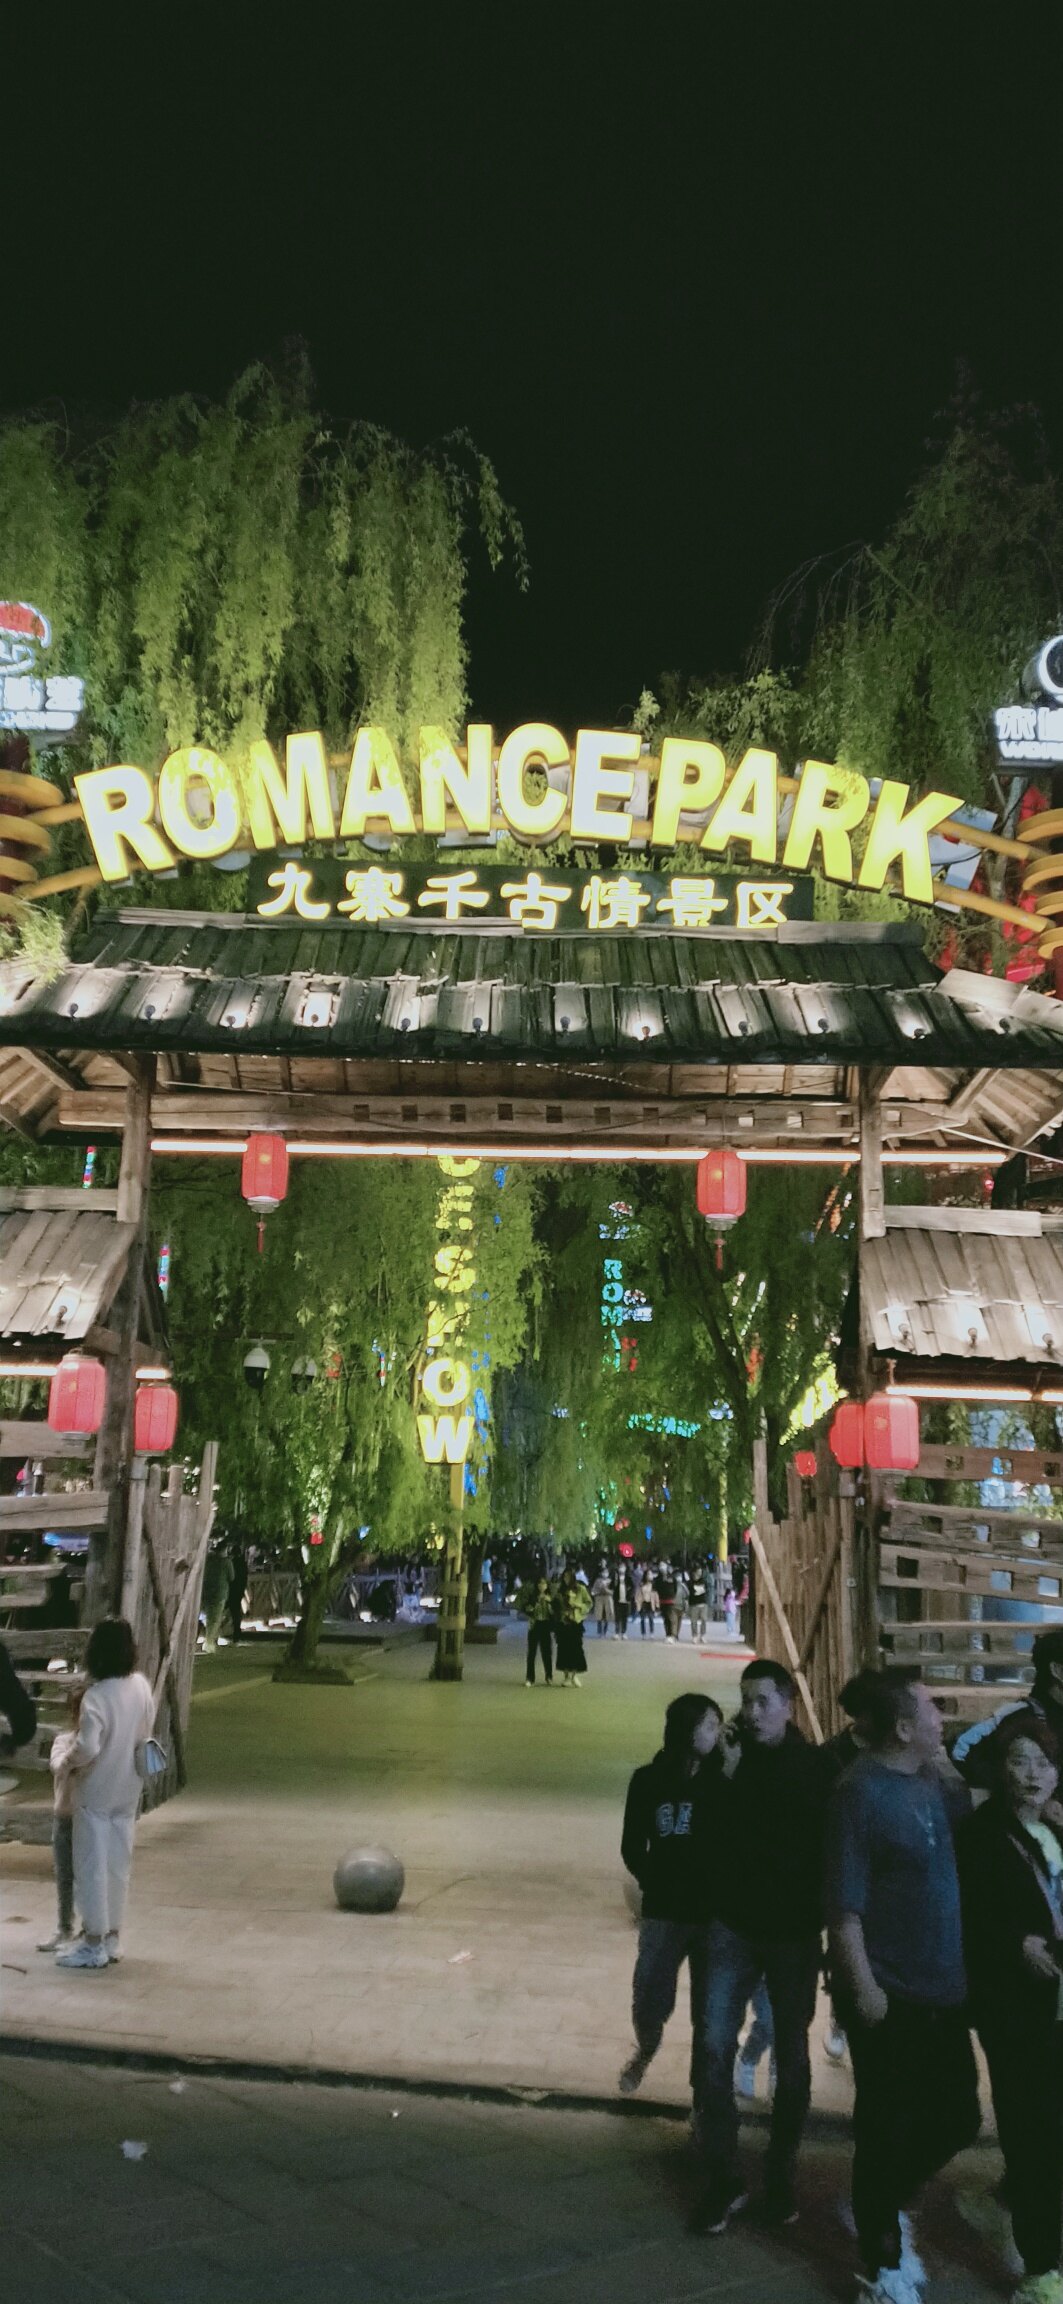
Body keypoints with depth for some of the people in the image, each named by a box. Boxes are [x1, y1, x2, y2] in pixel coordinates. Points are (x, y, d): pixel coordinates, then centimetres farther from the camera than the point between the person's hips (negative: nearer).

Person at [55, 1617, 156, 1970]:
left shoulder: (97, 1695, -24)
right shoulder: (141, 1686, -3)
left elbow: (87, 1747, -27)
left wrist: (69, 1759, -8)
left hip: (96, 1791, -7)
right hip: (127, 1790, 7)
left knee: (91, 1867, 3)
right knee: (118, 1865, 15)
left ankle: (94, 1945, 8)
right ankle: (112, 1938, 23)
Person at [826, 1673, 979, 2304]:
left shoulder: (930, 1783, 5)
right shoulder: (862, 1790, -17)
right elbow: (845, 1902, -17)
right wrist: (863, 1987, -19)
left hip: (942, 1989, 8)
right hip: (889, 1993, -8)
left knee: (958, 2117, 15)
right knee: (889, 2127, 4)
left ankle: (884, 2206, 39)